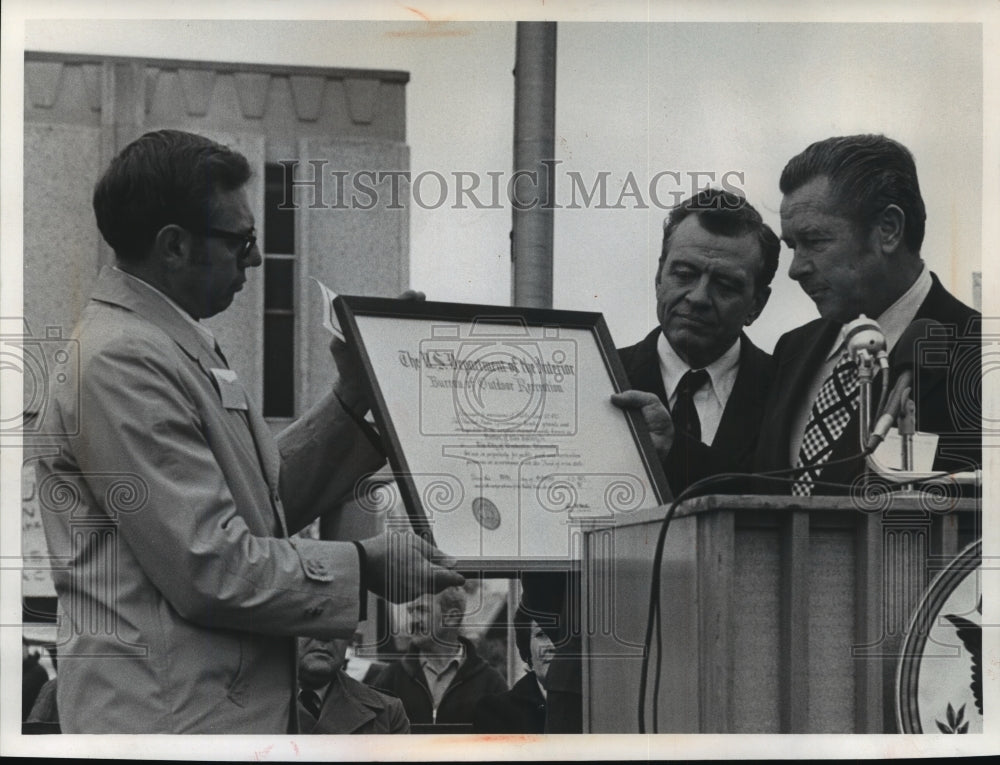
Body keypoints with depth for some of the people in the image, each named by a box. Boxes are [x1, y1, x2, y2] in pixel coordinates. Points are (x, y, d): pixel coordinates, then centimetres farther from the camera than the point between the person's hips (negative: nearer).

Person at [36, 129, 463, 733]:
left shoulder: (184, 344, 15)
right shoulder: (118, 363, -18)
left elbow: (266, 498, 16)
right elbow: (209, 566, -21)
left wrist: (353, 400, 8)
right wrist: (365, 569, -13)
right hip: (170, 714, -10)